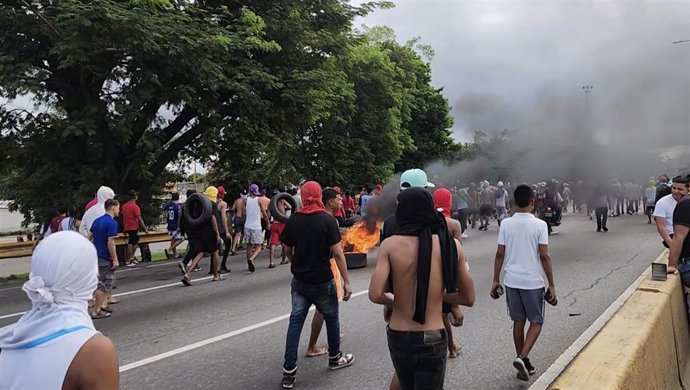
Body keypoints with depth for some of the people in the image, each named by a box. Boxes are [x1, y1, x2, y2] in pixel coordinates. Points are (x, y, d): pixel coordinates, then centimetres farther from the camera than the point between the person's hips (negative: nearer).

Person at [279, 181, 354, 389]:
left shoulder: (293, 221, -2)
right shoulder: (328, 220, -13)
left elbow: (288, 251, 8)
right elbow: (337, 253, -17)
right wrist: (346, 282, -12)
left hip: (299, 281, 3)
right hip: (322, 281, -3)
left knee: (295, 322, 7)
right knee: (331, 318, 18)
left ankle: (289, 372, 7)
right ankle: (335, 358, 35)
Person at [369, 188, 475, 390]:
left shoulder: (390, 244, -12)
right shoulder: (451, 245, -7)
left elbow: (375, 295, -19)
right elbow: (469, 298, 0)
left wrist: (395, 300, 1)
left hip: (398, 337, 1)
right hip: (433, 340, 0)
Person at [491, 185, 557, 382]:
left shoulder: (505, 224, -2)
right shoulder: (540, 225, -10)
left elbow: (500, 254, 0)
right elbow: (544, 256, -10)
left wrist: (495, 280, 8)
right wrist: (552, 285, -2)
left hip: (511, 280, 3)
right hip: (533, 281, -3)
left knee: (518, 321, 14)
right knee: (536, 321, 12)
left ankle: (523, 362, 23)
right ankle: (523, 357, -5)